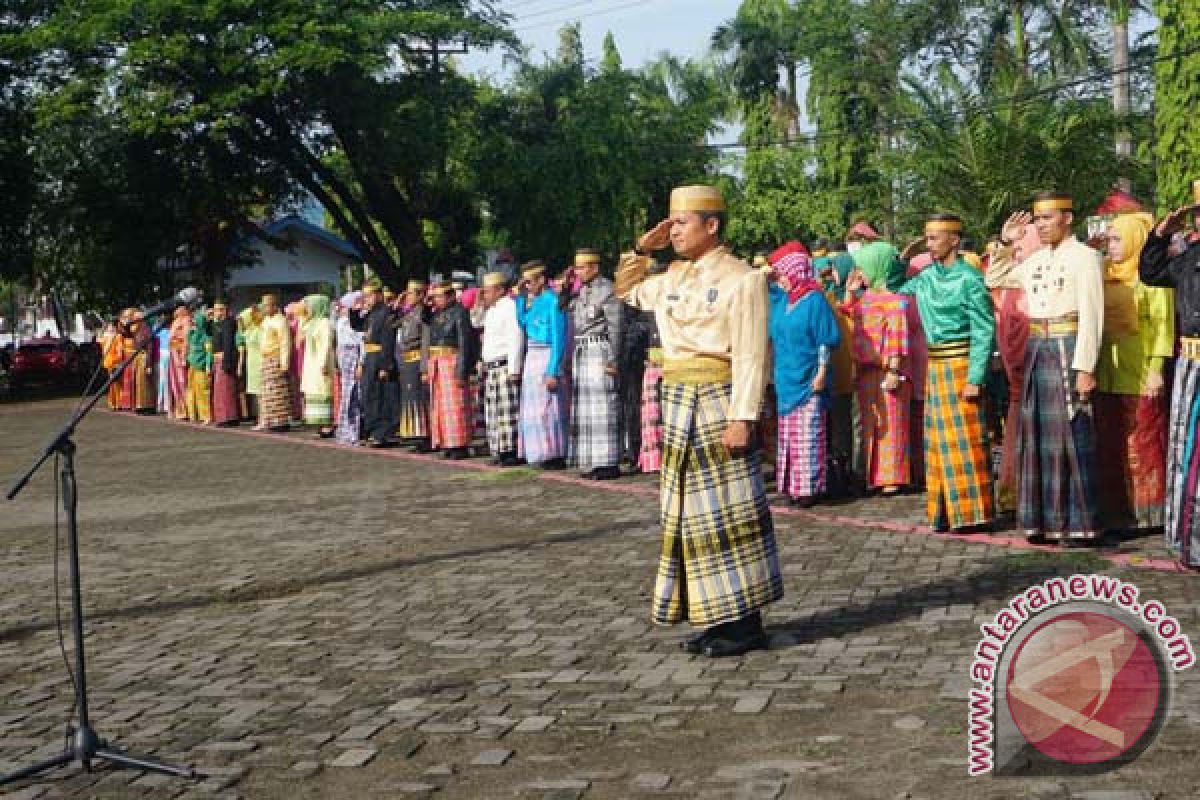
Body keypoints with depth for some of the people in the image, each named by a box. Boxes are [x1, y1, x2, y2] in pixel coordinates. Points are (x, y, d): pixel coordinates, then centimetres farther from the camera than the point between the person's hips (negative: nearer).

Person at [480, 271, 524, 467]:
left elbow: (516, 339, -16)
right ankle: (500, 451, 14)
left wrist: (514, 369, -20)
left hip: (506, 365, -10)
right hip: (491, 367, 10)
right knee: (493, 411, 9)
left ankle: (514, 451, -10)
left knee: (508, 410, -11)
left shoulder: (510, 307, -9)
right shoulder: (491, 311, 20)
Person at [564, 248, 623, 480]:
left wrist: (612, 359, -15)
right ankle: (592, 461, 15)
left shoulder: (606, 289, -7)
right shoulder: (579, 291, 16)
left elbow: (615, 327, -12)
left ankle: (610, 463, -5)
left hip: (599, 350, -8)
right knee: (583, 407, 9)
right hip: (580, 351, 8)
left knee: (602, 407, -8)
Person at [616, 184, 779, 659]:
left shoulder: (741, 278, -8)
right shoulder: (672, 278, 13)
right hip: (678, 403, 8)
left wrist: (742, 417, -21)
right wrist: (642, 250, 15)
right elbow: (625, 290, 31)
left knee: (728, 509, -4)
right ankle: (717, 617, 18)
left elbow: (750, 355, -14)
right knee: (694, 510, 10)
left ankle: (746, 621, 4)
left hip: (717, 401, -8)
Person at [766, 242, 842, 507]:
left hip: (808, 383, -7)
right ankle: (791, 485, 18)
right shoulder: (781, 299, 9)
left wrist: (821, 374, -16)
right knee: (787, 434, 11)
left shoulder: (815, 300, -11)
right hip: (785, 380, 7)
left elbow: (826, 342, -12)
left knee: (807, 436, -5)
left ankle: (810, 487, 0)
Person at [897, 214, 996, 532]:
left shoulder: (969, 279, -11)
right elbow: (897, 287, 26)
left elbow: (984, 332, -12)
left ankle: (972, 511, 4)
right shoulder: (927, 276, 8)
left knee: (964, 440, -3)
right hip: (935, 364, 7)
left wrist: (975, 378, -17)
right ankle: (946, 511, 17)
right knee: (938, 440, 9)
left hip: (960, 363, -7)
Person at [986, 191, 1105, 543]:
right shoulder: (1035, 261, 12)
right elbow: (993, 281, 24)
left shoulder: (1085, 257, -6)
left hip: (1069, 351, -6)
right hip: (1037, 351, 6)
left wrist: (1085, 368, -17)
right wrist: (1005, 244, 12)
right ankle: (1046, 517, 17)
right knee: (1039, 436, 8)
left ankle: (1079, 523, 4)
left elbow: (1091, 317, -12)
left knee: (1071, 436, -3)